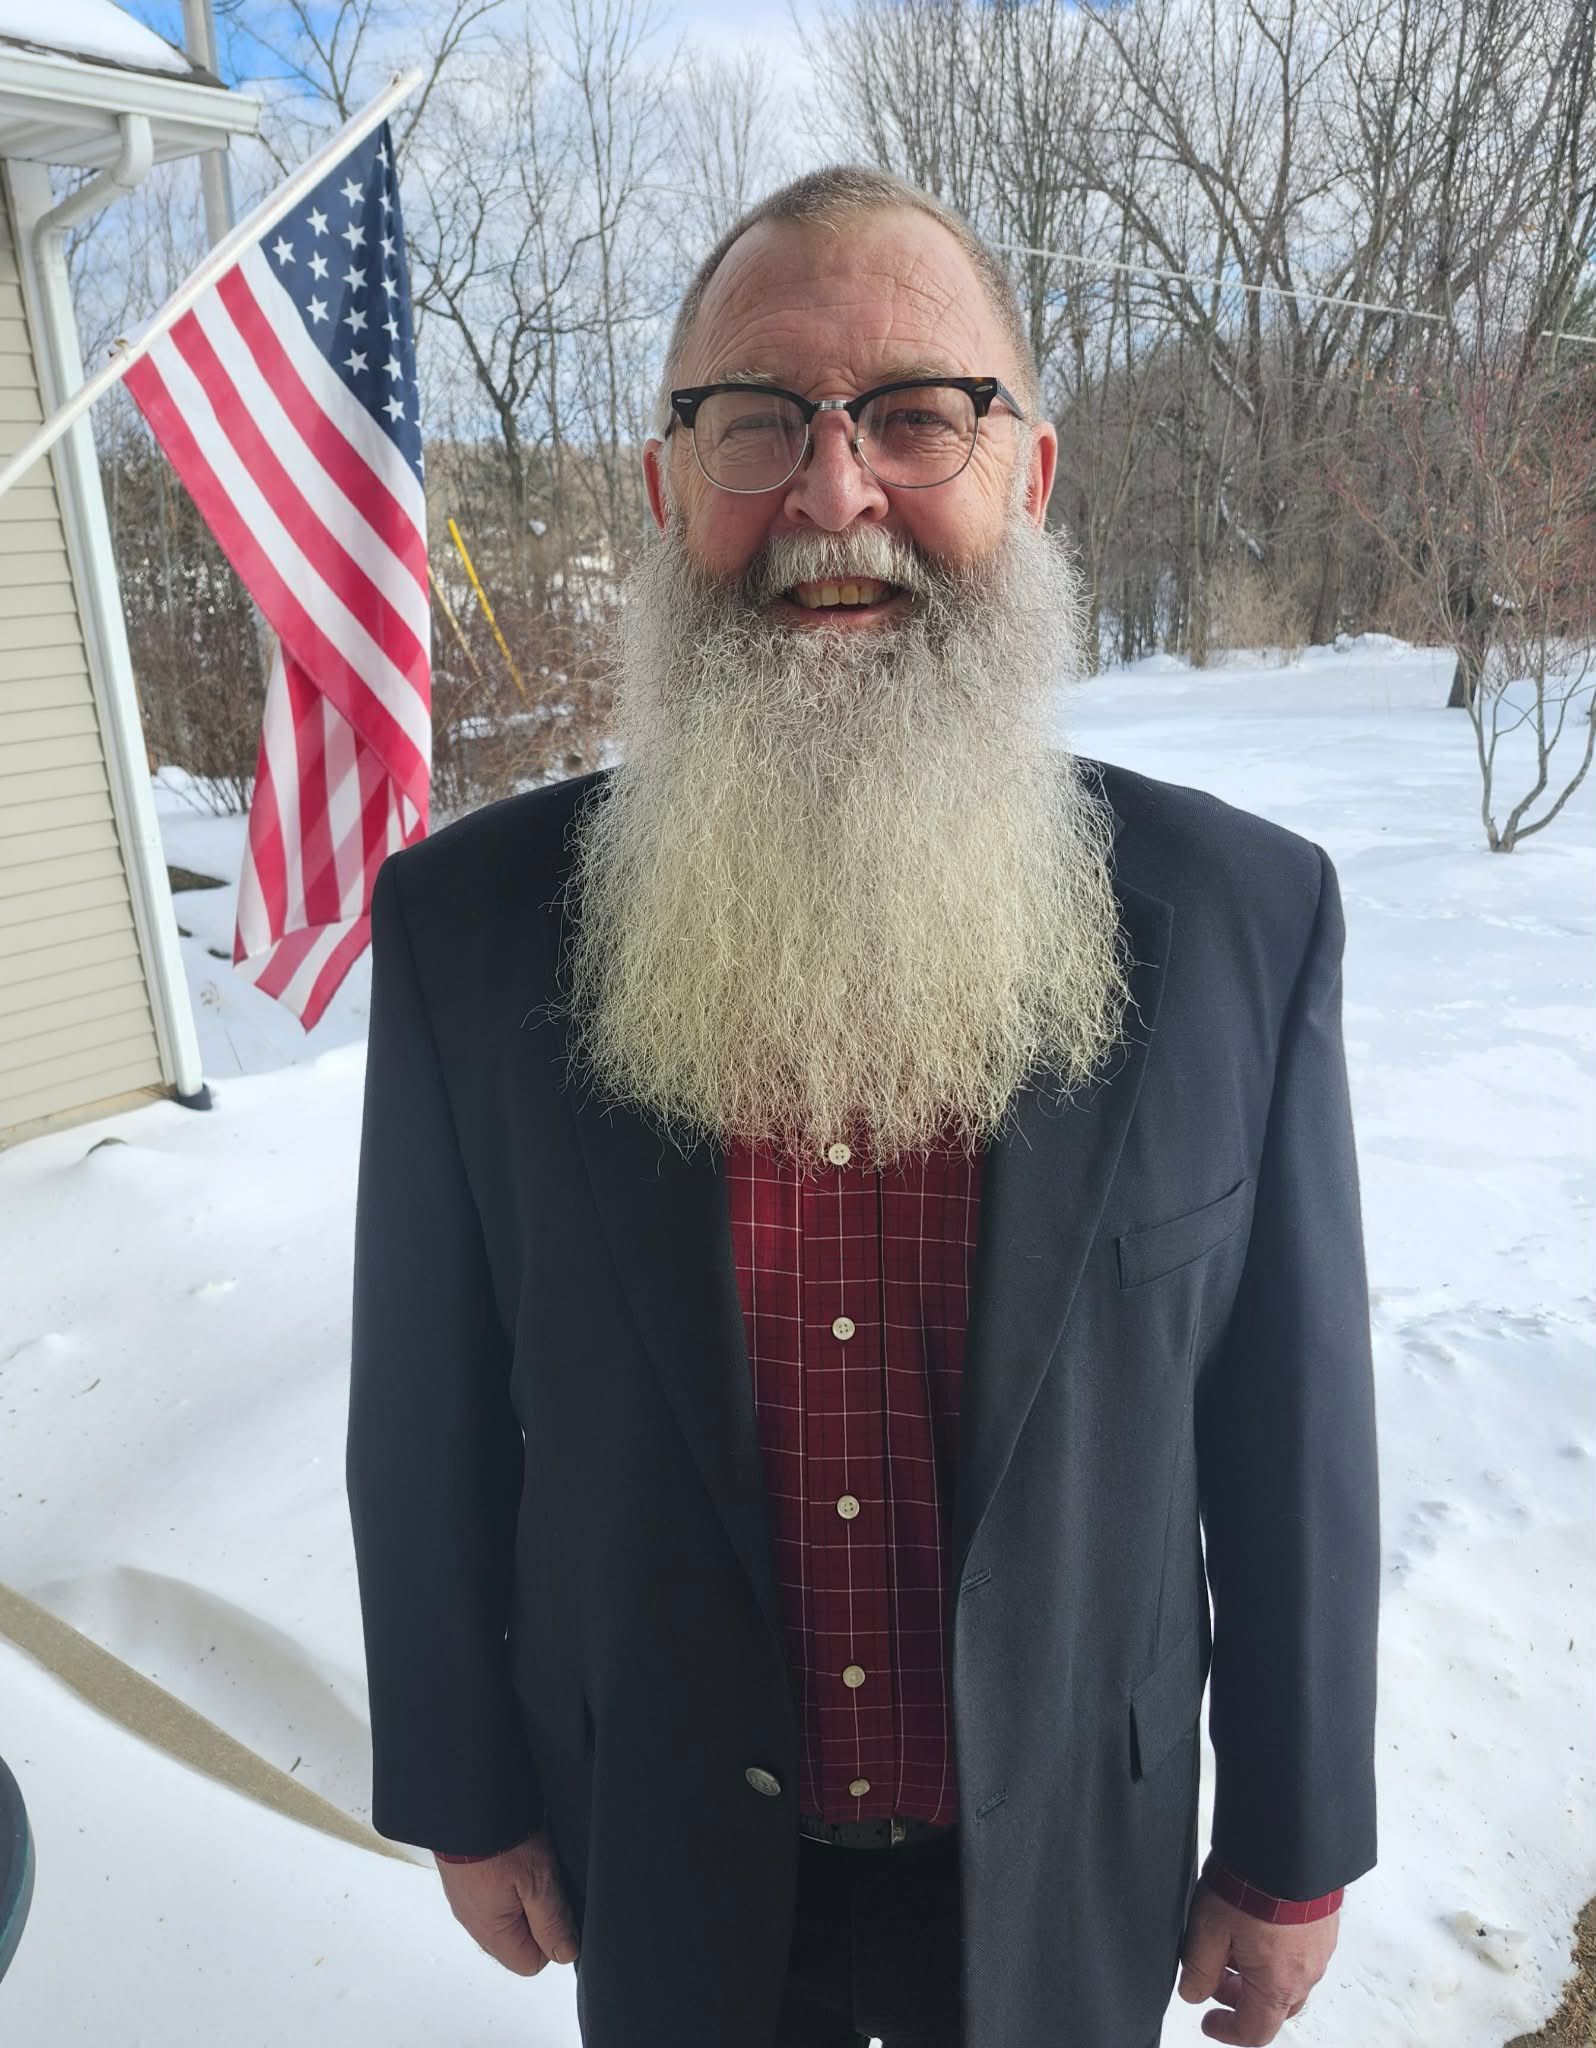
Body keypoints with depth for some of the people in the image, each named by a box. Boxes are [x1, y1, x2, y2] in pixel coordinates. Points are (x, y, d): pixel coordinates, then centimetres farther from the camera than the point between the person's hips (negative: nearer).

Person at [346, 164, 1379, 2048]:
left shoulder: (1242, 916, -18)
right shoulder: (466, 920, -17)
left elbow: (1291, 1438, -8)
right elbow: (429, 1416, -6)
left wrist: (1293, 1848, 2)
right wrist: (461, 1798, 3)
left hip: (1068, 1852, 1)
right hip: (663, 1862, 1)